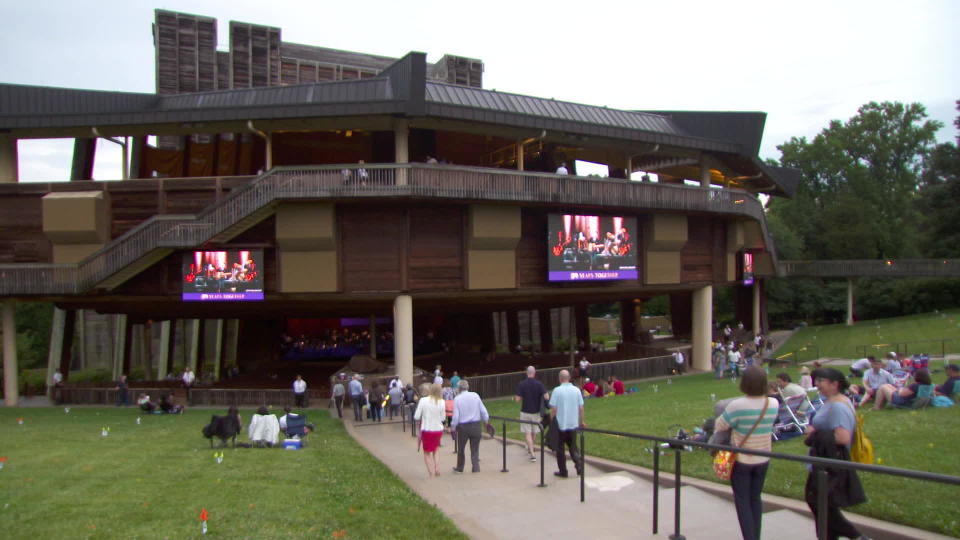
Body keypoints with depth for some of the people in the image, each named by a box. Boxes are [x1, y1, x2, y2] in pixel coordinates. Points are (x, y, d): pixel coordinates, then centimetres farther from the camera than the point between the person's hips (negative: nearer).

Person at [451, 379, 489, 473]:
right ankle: (476, 468, 6)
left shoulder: (457, 399, -9)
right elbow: (483, 411, 1)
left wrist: (453, 427, 3)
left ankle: (459, 468, 30)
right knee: (475, 449, 12)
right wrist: (486, 420, 17)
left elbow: (455, 416, -10)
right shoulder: (475, 395, -3)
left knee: (461, 449, 17)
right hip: (476, 426, 1)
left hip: (463, 427, -1)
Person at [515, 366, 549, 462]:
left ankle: (532, 454, -9)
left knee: (527, 433, 1)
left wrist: (514, 398, 9)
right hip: (536, 412, 2)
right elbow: (546, 397, -16)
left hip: (525, 412, -2)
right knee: (533, 433, 19)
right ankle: (530, 449, 36)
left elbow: (517, 399, -12)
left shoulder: (521, 384, -10)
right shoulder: (539, 384, -8)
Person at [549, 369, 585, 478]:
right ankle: (579, 465, 0)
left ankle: (563, 471, 15)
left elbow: (553, 409, -13)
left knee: (560, 448, 10)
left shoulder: (557, 390, -13)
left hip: (560, 424, -4)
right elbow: (581, 408, 3)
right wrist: (581, 421, 15)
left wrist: (551, 422, -1)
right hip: (573, 424, 4)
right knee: (573, 446, 18)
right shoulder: (576, 390, -1)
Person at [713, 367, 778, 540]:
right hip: (763, 460, 5)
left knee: (742, 501, 7)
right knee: (755, 498, 19)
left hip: (741, 461, -5)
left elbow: (719, 426, -12)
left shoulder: (737, 406, -24)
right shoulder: (773, 404, -8)